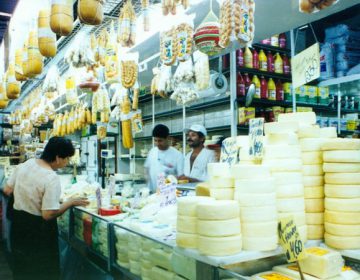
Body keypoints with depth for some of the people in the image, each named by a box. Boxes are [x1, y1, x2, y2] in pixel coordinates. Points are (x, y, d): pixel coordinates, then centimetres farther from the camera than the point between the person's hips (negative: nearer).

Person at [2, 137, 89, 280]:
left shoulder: (24, 165, -6)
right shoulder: (52, 178, -27)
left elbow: (7, 190, 5)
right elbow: (48, 215, -27)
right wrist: (71, 202, -15)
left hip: (18, 221, 7)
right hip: (38, 228, -7)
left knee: (22, 268, 26)